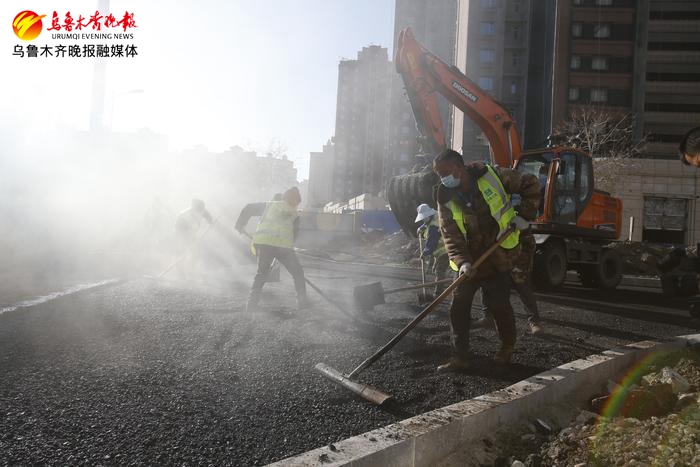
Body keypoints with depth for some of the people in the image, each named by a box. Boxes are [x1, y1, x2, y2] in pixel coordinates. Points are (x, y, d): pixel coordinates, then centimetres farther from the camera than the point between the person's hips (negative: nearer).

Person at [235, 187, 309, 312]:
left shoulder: (269, 205, 23)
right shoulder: (295, 215, 18)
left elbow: (249, 208, 21)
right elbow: (294, 234, 16)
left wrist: (240, 224, 30)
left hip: (262, 242, 2)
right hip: (283, 244, -2)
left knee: (261, 272, 21)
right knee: (297, 273, 17)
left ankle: (252, 302, 12)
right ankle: (302, 300, 15)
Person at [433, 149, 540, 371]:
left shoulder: (492, 176, -12)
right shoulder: (446, 199, -5)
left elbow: (530, 184, 0)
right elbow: (450, 236, -8)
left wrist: (524, 215, -7)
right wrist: (462, 261, -23)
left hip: (497, 259, -3)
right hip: (468, 263, 3)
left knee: (499, 305, 1)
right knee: (458, 308, -1)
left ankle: (508, 345, 29)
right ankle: (460, 357, 10)